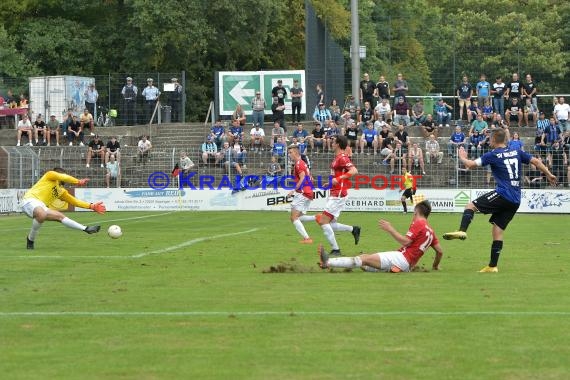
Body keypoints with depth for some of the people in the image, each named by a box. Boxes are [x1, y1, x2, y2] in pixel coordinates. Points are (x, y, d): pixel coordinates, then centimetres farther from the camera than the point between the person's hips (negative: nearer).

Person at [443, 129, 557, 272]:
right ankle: (492, 266, 5)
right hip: (515, 200, 6)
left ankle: (462, 231, -28)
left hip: (503, 194, -6)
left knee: (471, 206, -2)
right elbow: (535, 161, 15)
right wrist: (549, 174, 26)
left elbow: (471, 164, -4)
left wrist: (462, 157, 15)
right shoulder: (516, 152, 16)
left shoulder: (493, 155, -1)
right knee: (498, 230, 8)